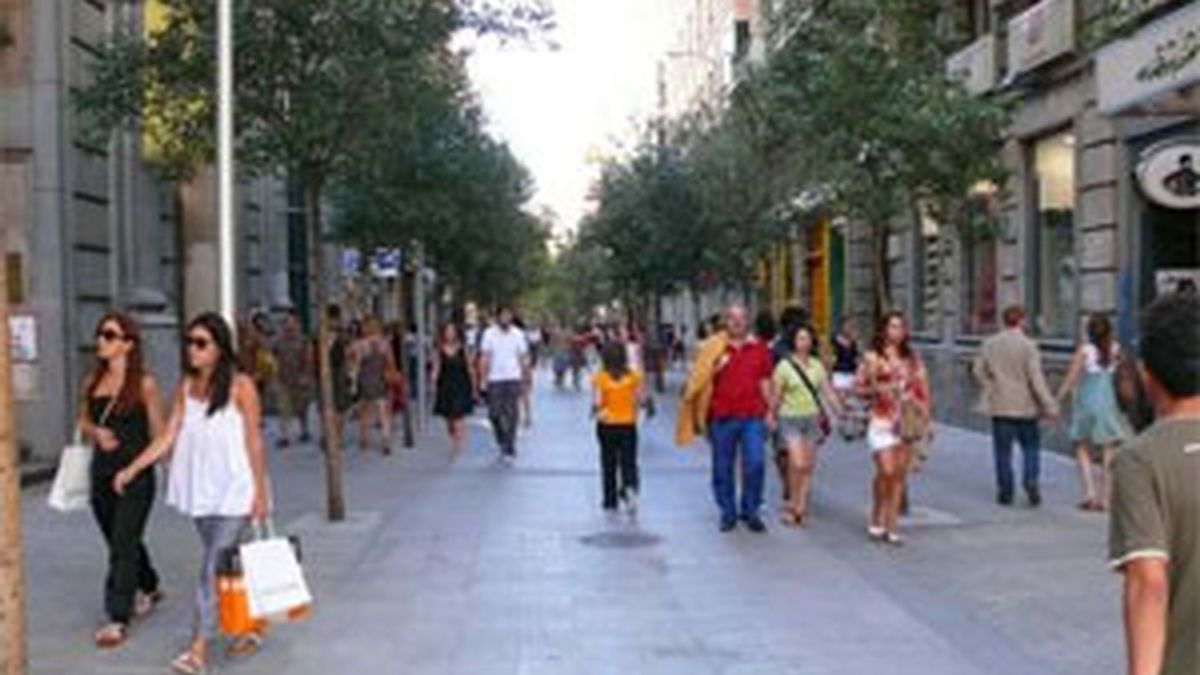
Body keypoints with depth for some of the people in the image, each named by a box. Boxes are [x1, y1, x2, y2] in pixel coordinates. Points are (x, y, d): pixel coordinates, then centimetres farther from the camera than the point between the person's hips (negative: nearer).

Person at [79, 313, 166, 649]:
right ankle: (149, 589, 41)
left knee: (123, 545, -6)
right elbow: (84, 421, 17)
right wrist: (96, 432, -4)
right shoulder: (93, 382, 7)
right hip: (102, 471, 6)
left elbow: (158, 432, -3)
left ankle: (118, 619, -2)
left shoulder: (144, 384, -8)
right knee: (120, 541, 18)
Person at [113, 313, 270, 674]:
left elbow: (254, 442, -6)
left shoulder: (240, 386, -8)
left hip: (234, 492, -6)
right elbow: (168, 437, 9)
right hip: (200, 491, 6)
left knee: (214, 567, -9)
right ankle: (248, 630, 28)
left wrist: (260, 492, -7)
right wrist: (132, 469, 1)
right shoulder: (186, 387, 8)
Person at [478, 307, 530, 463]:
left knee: (511, 415, -4)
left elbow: (523, 358, 7)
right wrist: (483, 379, -7)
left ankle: (509, 450, 1)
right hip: (495, 380, 0)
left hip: (513, 379, 0)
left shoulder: (518, 335, 3)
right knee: (494, 413, 2)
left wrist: (525, 379, 6)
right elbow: (485, 358, -2)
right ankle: (502, 442, 27)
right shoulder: (489, 333, -1)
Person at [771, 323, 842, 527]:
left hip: (812, 418, 4)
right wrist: (772, 417, -1)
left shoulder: (817, 365, 7)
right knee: (797, 464, -15)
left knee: (809, 466, 4)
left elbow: (828, 392, 7)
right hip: (791, 418, -4)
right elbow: (776, 396, -1)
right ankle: (793, 504, 4)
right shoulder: (784, 365, -5)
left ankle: (800, 507, 12)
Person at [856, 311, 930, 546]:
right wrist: (877, 389, -17)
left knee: (900, 474, 3)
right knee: (886, 470, -13)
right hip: (882, 420, -4)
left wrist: (924, 417, 5)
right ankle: (876, 520, 8)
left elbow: (922, 388, 13)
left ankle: (891, 527, 10)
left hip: (907, 421, 4)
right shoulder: (873, 357, 0)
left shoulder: (912, 359, 11)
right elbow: (858, 386, 1)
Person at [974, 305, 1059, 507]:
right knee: (1031, 447, 11)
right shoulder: (1028, 345, -11)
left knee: (1003, 450, 8)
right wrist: (1049, 405, -10)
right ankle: (1031, 481, -6)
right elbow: (1035, 378, -14)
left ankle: (1005, 492, 11)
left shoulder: (990, 344, 1)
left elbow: (979, 370, 7)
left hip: (999, 405, 3)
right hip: (1025, 406, -3)